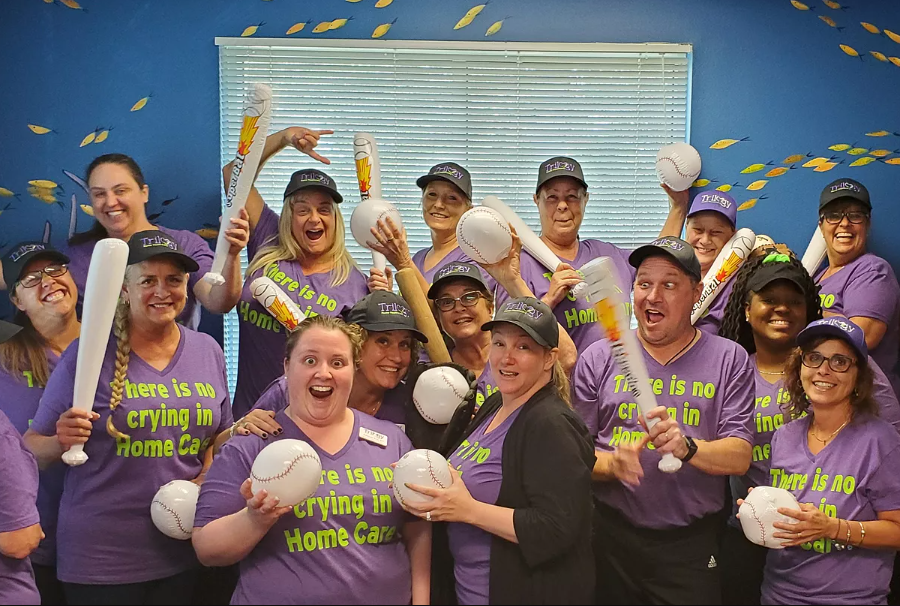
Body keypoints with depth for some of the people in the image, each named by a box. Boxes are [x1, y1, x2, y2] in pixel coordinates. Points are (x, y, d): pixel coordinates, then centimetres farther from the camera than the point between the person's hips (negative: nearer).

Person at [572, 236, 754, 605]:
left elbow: (739, 457, -6)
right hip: (610, 537, 1)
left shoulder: (729, 360, 1)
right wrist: (613, 463, -20)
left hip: (691, 546, 0)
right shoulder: (598, 359, 3)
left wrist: (687, 447, -25)